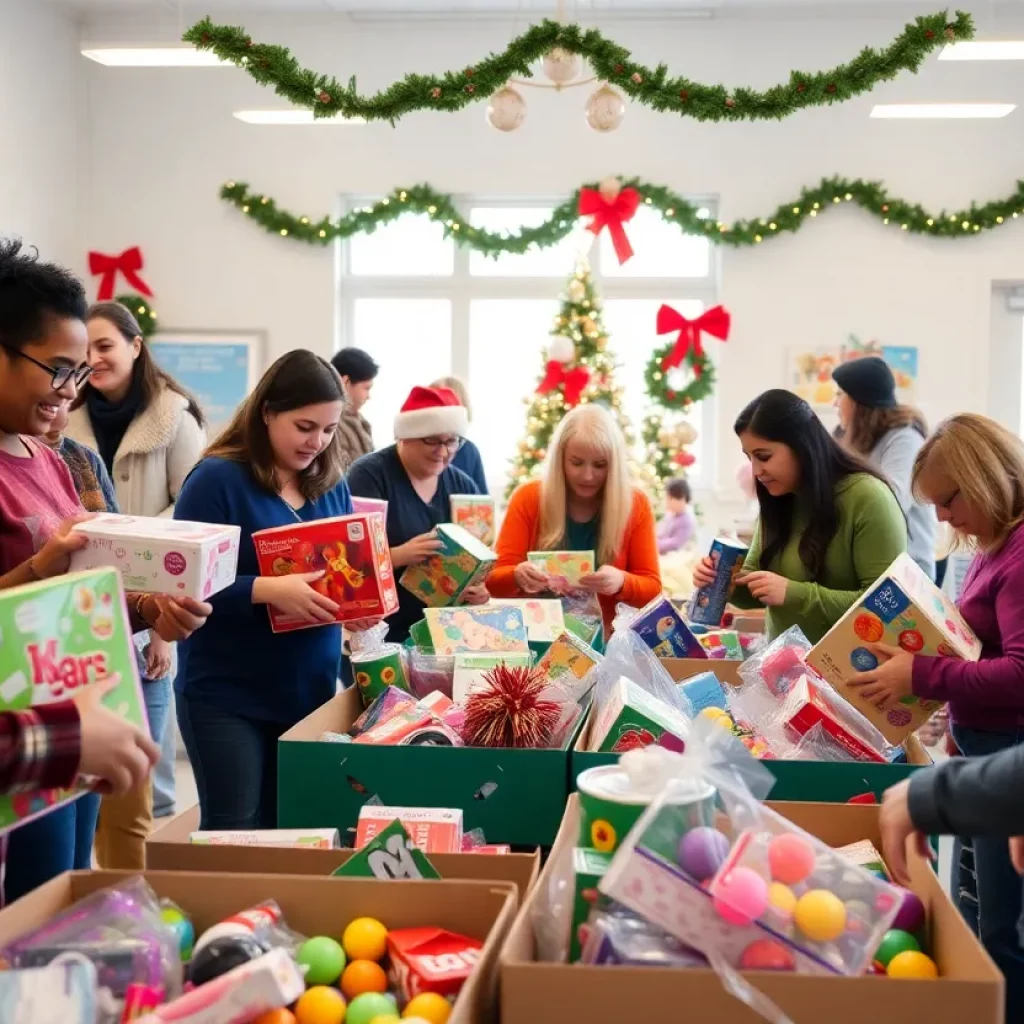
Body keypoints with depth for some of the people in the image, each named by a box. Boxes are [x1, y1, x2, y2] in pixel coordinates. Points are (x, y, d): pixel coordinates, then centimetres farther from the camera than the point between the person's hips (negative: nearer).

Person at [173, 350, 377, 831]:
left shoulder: (331, 484, 7)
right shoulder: (217, 478, -12)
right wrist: (268, 591, -29)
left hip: (312, 689, 6)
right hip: (227, 693, -5)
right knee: (233, 831, 1)